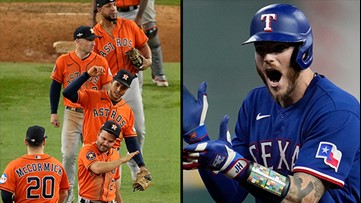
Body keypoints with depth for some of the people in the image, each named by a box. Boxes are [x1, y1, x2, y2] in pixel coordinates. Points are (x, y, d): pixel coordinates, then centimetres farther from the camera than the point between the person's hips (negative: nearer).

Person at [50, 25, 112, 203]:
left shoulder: (100, 62, -4)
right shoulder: (63, 61, -4)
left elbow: (107, 90, 0)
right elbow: (55, 87, 6)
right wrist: (53, 112, 5)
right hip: (72, 114, 0)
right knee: (68, 154, -3)